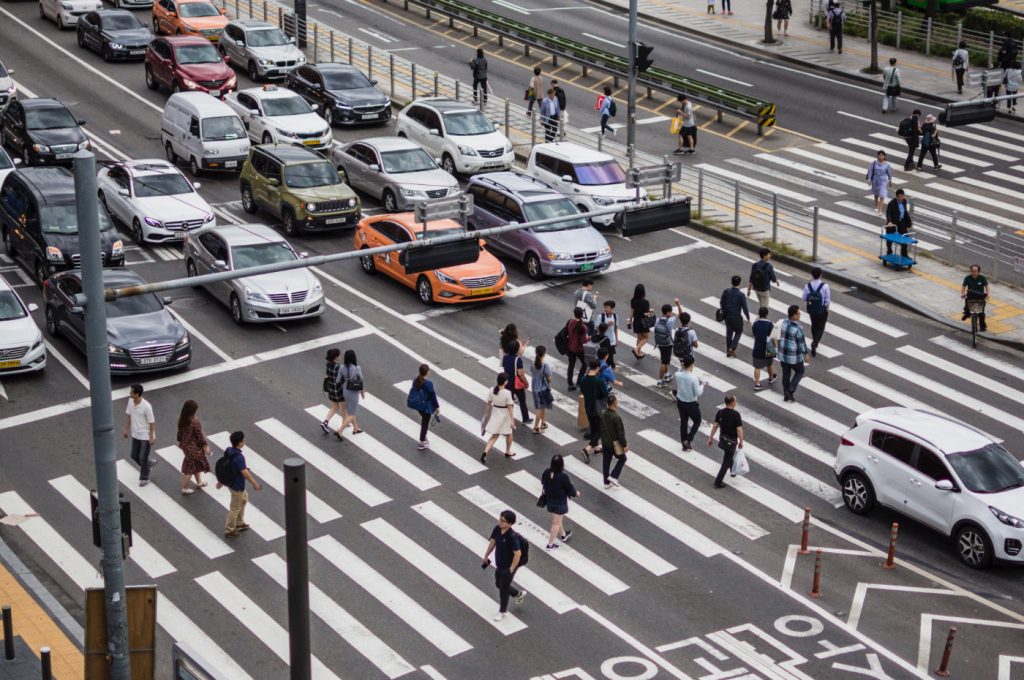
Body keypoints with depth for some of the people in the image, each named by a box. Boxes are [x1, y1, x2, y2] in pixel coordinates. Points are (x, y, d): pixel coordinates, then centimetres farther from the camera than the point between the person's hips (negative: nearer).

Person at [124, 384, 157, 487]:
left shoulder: (146, 406, -28)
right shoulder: (130, 401, -8)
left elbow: (152, 422, -19)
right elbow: (128, 415, 7)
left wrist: (152, 437, -14)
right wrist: (126, 429, 12)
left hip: (146, 436, -7)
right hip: (135, 434, 7)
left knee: (143, 458, 3)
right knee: (134, 455, 16)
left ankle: (144, 478, 23)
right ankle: (150, 464, 42)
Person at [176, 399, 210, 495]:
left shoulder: (182, 419, -9)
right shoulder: (195, 422, -30)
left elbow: (179, 432, 4)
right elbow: (200, 435, -22)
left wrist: (179, 441, 20)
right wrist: (205, 446, -9)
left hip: (185, 444, 8)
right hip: (194, 447, -8)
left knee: (197, 464, 28)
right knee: (189, 467, 8)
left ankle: (199, 482, 46)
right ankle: (185, 489, 20)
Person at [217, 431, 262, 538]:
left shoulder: (228, 451, -7)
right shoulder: (239, 457, -33)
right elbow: (245, 473, -29)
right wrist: (255, 484, -18)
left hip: (231, 482, 9)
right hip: (237, 486, -9)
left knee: (244, 498, 28)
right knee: (235, 508, 9)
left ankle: (239, 523, 41)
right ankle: (229, 530, 24)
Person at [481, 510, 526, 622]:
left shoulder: (512, 537, -33)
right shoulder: (497, 529, -11)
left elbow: (518, 554, -28)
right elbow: (492, 541, 7)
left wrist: (511, 569, -21)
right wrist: (486, 556, 13)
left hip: (508, 567, -8)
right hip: (499, 565, 8)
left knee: (503, 589, 9)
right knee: (498, 584, 26)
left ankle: (502, 612, 32)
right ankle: (519, 594, 50)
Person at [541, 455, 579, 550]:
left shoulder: (546, 472, -15)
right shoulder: (563, 477, -31)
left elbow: (543, 484, 4)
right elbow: (570, 489, -17)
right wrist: (576, 493, 5)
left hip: (549, 500, 6)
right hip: (560, 502, -6)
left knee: (558, 518, 29)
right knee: (556, 523, 10)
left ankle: (563, 535, 50)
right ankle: (550, 544, 18)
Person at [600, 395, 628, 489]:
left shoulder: (603, 415, -3)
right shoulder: (616, 417, -27)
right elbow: (620, 433, -21)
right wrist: (625, 445, -11)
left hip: (605, 442, 7)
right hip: (615, 443, -7)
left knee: (606, 462, 14)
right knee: (622, 459, 15)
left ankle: (607, 483, 23)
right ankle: (613, 476, 6)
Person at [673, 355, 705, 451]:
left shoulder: (677, 375, -12)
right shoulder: (693, 378, -27)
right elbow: (698, 393, -20)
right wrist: (702, 385, -2)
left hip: (680, 402, 5)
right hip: (691, 404, -5)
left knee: (683, 422, 20)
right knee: (697, 422, 19)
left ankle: (684, 445, 29)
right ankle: (688, 440, 8)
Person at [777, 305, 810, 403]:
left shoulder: (783, 323, -8)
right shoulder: (798, 328, -26)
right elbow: (802, 343, -18)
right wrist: (806, 355, -7)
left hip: (783, 353, 5)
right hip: (794, 356, -5)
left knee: (786, 374, 20)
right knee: (799, 372, 20)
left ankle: (786, 396, 29)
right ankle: (791, 391, 9)